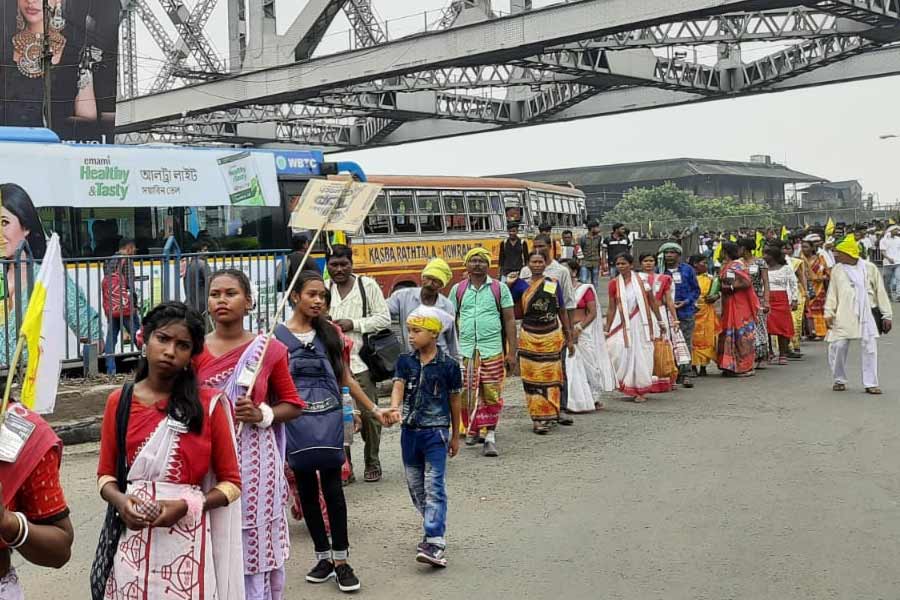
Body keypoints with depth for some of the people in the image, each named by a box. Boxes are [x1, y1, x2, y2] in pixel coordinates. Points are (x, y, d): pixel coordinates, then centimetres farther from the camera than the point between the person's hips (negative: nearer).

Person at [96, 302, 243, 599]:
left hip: (188, 539, -2)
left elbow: (231, 482, -1)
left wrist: (185, 506, -16)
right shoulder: (119, 402, 3)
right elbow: (106, 474, 11)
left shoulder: (208, 404, -4)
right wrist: (120, 500, -10)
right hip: (132, 539, 2)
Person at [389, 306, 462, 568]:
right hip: (410, 430, 5)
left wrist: (455, 435, 8)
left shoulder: (448, 365, -6)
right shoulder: (405, 361, 3)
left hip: (436, 431, -5)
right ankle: (434, 525, 31)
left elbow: (455, 400, 3)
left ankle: (435, 542, -15)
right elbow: (398, 386, -11)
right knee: (415, 487, 13)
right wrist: (394, 408, -34)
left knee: (434, 487, -11)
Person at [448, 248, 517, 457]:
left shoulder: (499, 288, 5)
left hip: (492, 350, -1)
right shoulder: (458, 289, 9)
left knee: (492, 395, -4)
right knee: (467, 394, 2)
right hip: (465, 351, 1)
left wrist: (511, 352, 0)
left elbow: (509, 320, 5)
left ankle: (489, 435, 1)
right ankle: (472, 430, 18)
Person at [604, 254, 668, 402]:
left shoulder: (641, 280, -2)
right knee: (622, 355, -6)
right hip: (623, 325, 1)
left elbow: (652, 302, 5)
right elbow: (612, 308, 4)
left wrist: (660, 321, 7)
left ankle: (641, 391, 14)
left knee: (641, 356, 1)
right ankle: (631, 388, 14)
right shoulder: (614, 283, 0)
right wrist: (607, 329, 2)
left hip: (640, 323, -1)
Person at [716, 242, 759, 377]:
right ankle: (731, 366, 12)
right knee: (729, 334, 8)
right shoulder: (726, 266, 14)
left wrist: (731, 287, -16)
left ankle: (744, 367, 0)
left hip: (740, 305, -9)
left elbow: (747, 282, -20)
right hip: (728, 305, 9)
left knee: (741, 334, -5)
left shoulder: (738, 265, -11)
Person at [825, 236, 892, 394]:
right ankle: (839, 380, 17)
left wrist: (886, 315, 3)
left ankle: (871, 384, 7)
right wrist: (829, 313, -4)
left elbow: (880, 292, 5)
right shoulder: (837, 270, 4)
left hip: (867, 314, -1)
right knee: (837, 346, -2)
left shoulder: (869, 268, 1)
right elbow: (832, 293, 6)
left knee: (869, 348, -2)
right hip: (844, 315, 1)